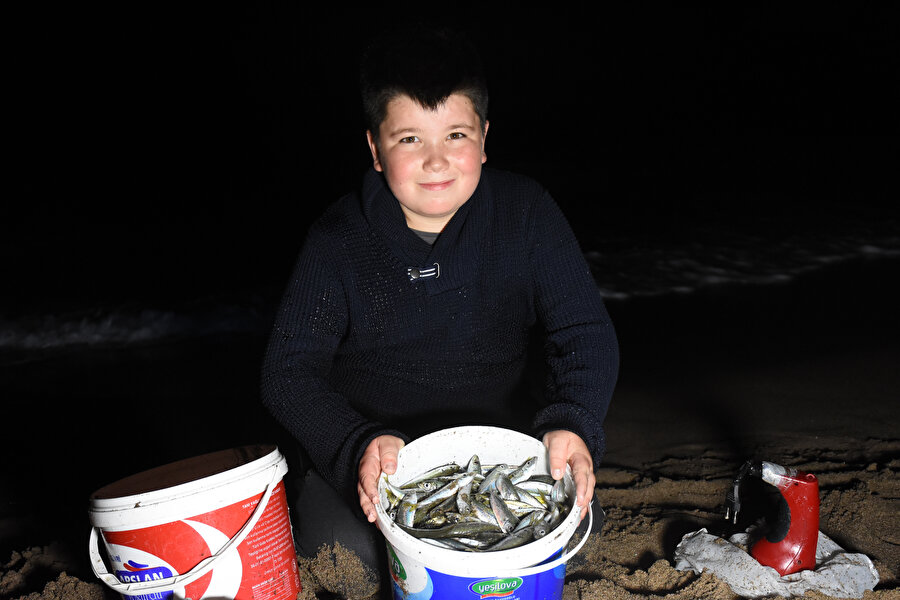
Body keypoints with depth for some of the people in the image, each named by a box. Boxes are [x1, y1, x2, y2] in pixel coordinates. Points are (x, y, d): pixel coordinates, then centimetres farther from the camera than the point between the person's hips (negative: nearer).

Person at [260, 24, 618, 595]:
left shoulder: (526, 212, -9)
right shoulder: (340, 238, -10)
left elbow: (586, 332, -8)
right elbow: (290, 371, -12)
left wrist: (573, 421, -28)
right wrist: (358, 444, -31)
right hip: (370, 440, 0)